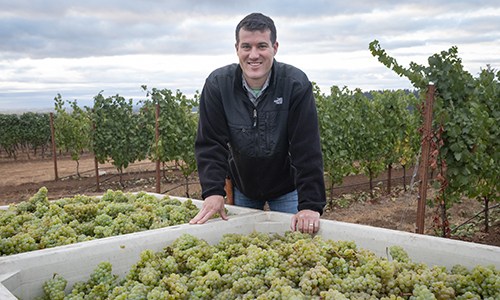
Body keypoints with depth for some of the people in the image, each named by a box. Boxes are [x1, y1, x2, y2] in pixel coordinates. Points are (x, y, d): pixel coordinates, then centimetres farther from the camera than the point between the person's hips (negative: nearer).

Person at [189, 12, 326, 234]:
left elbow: (307, 148, -24)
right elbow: (210, 143, -14)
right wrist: (213, 192, -25)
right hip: (242, 188, 2)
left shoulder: (296, 84, -22)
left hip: (286, 188, -2)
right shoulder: (217, 84, -16)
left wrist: (310, 204, -29)